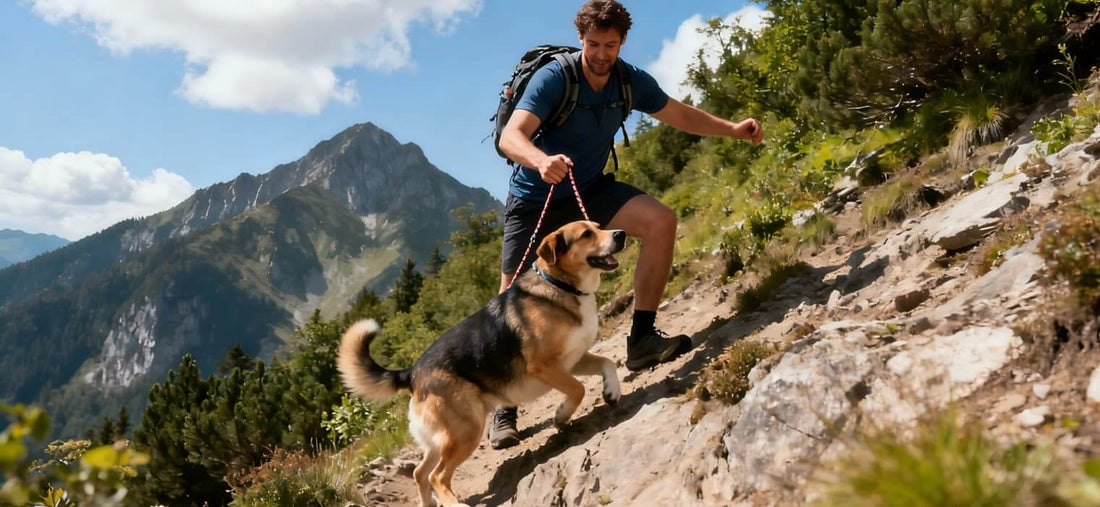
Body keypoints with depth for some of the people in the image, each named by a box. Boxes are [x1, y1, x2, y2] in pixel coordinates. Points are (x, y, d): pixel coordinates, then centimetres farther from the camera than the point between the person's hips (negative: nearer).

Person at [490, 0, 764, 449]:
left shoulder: (631, 81, -6)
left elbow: (681, 115, 8)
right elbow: (510, 136, -34)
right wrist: (541, 160, -55)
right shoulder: (553, 78, -22)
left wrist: (732, 129, -4)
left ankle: (642, 338, -10)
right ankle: (503, 409, 5)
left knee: (661, 220, -19)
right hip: (535, 199, -4)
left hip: (590, 189, 4)